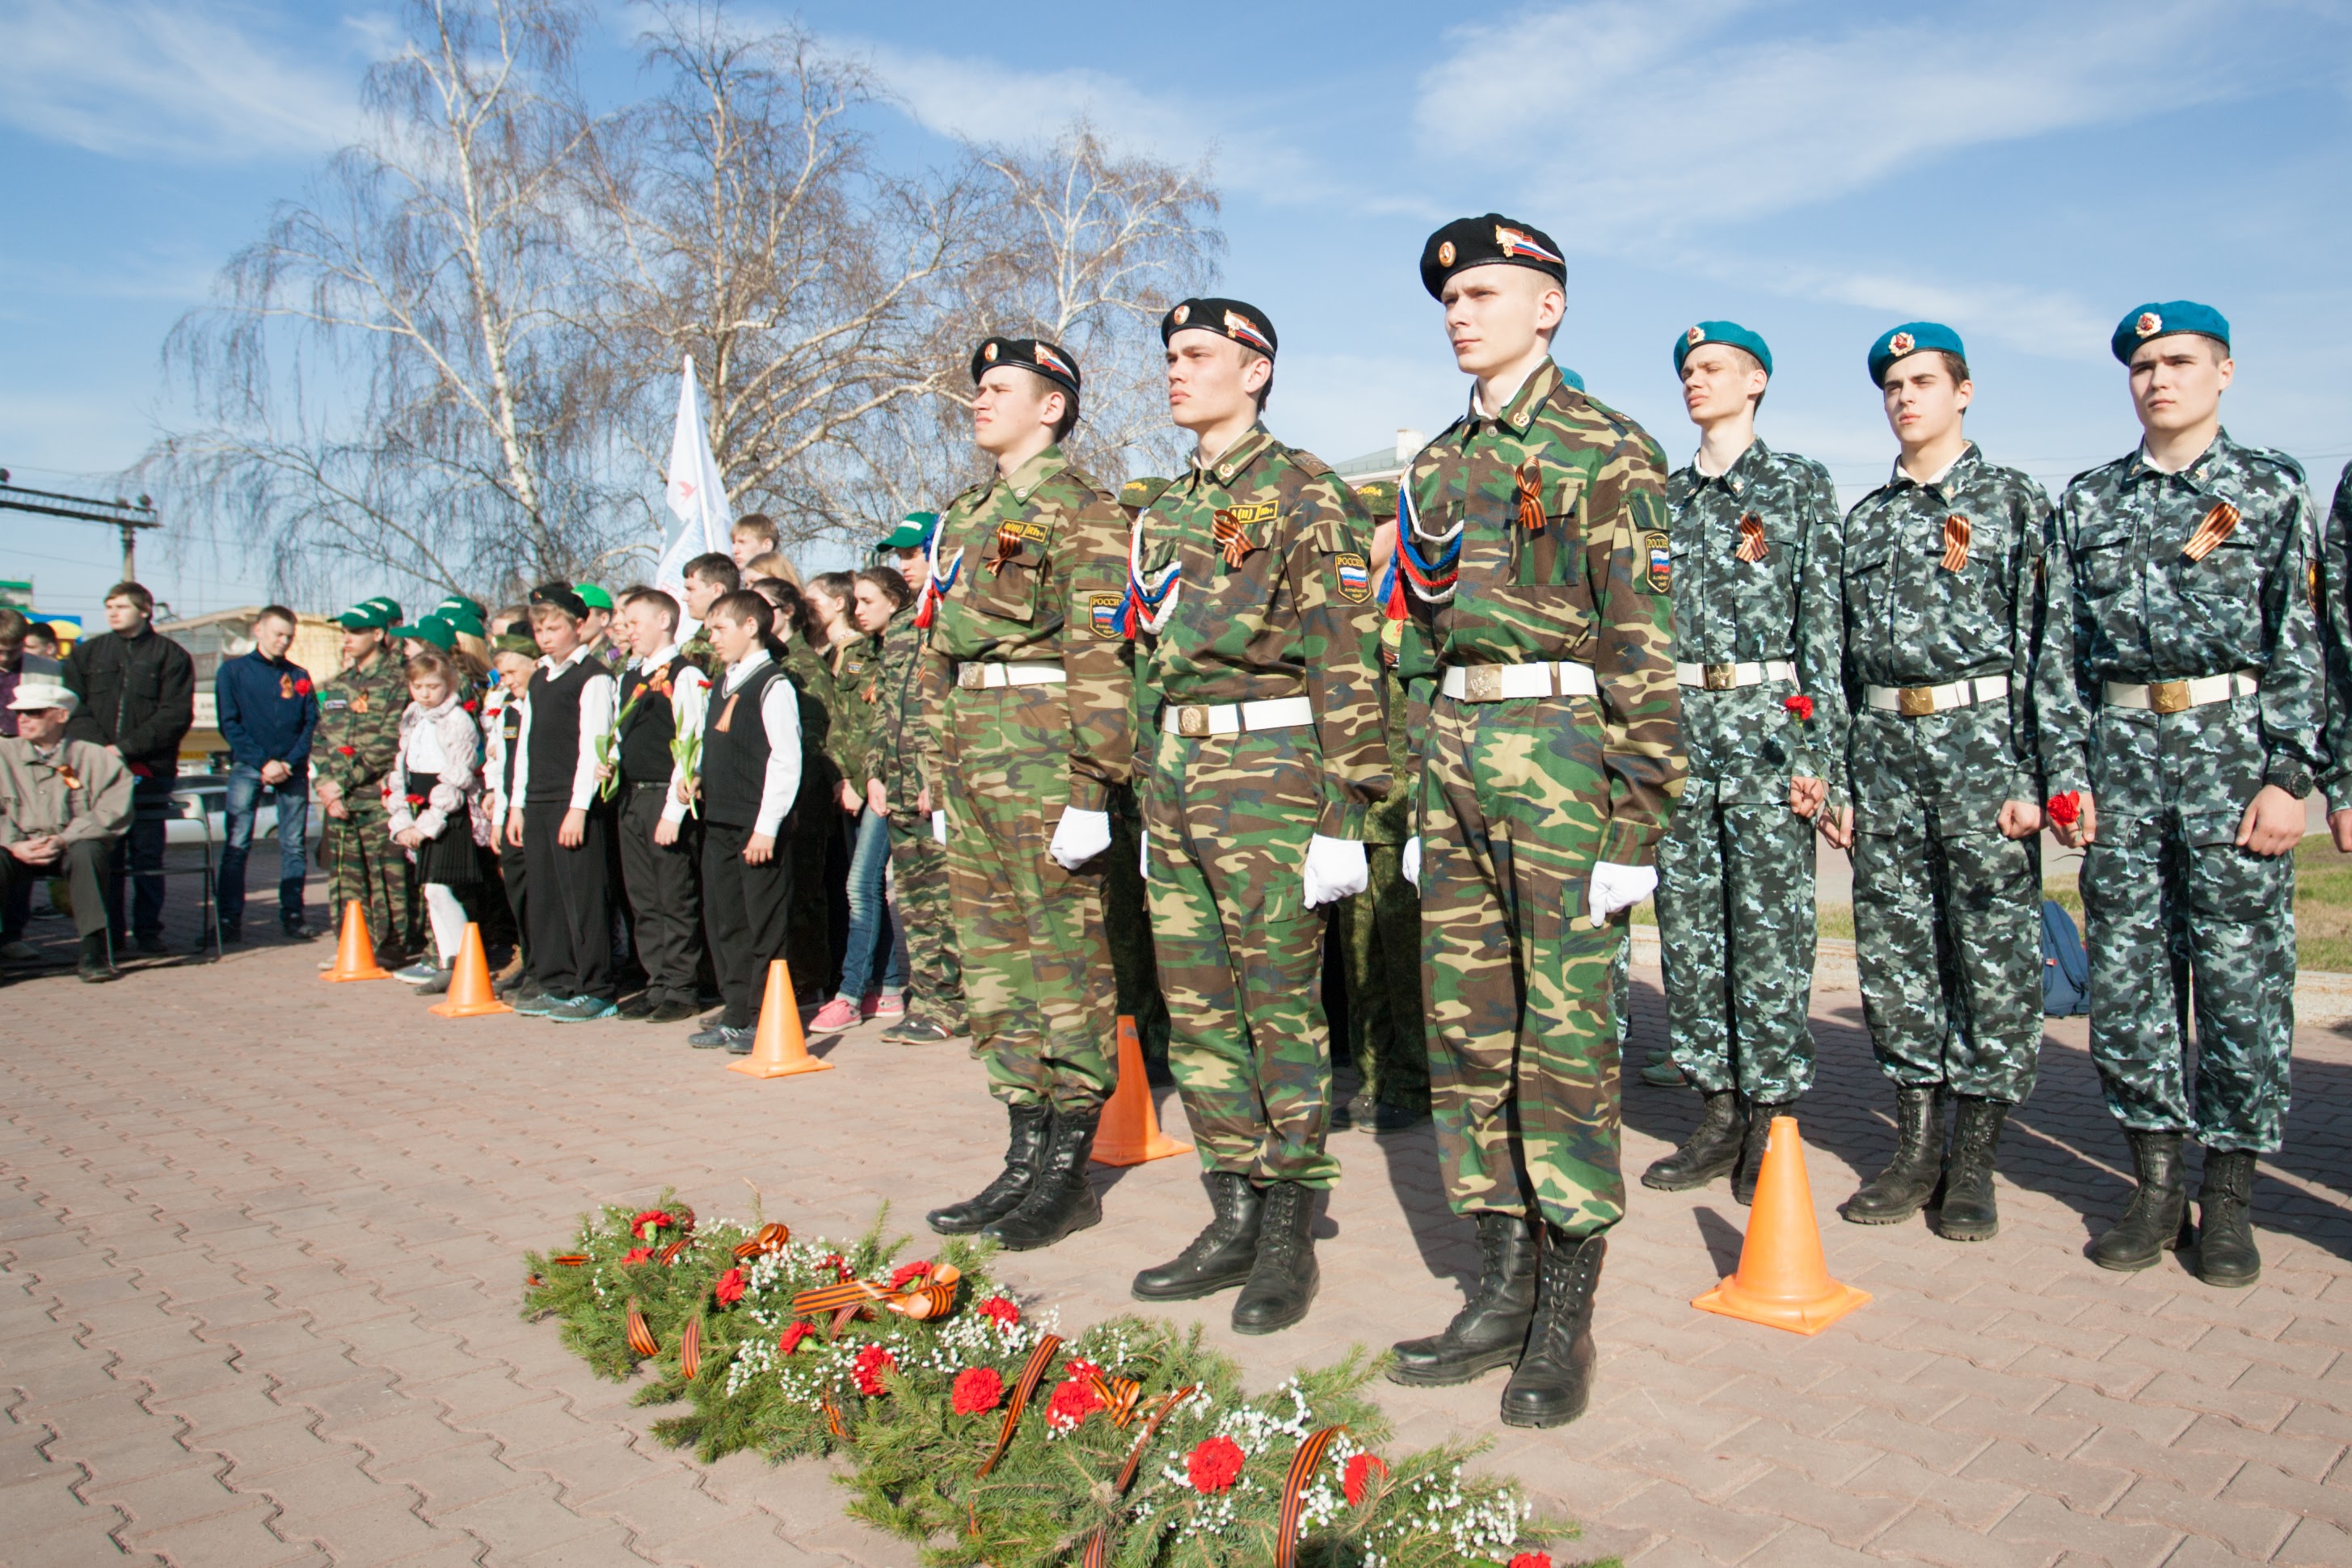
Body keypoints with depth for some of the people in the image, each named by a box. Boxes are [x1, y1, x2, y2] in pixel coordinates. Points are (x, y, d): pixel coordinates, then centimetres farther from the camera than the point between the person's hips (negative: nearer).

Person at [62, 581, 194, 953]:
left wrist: (126, 748, -14)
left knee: (147, 854, 1)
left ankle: (148, 930, 7)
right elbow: (73, 707, 6)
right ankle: (109, 932, 8)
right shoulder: (86, 654, 15)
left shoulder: (170, 655, 5)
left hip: (151, 772, -2)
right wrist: (100, 748, -11)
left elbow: (176, 715, -5)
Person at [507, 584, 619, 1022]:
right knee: (543, 897, 10)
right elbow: (525, 744, 20)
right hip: (537, 801, 8)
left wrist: (579, 807, -17)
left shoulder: (593, 677, -7)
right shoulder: (538, 680, 17)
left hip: (576, 803, -8)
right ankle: (556, 985, 19)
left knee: (582, 895, -5)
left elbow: (592, 744, -13)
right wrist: (518, 804, 16)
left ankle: (594, 990, 2)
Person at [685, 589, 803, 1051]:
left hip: (758, 827, -9)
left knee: (764, 924, -1)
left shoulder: (773, 685, -10)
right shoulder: (720, 687, 17)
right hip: (719, 822, 9)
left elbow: (786, 759, -15)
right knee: (723, 922, 12)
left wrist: (767, 827, -18)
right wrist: (698, 776, 5)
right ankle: (736, 1014, 21)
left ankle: (763, 1019, 6)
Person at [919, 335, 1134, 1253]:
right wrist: (941, 778, 18)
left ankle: (1070, 1174, 7)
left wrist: (1092, 790, -19)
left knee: (1067, 957, -2)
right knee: (992, 958, 10)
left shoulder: (1078, 508, -5)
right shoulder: (965, 516, 21)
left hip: (1045, 754, -9)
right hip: (972, 756, 9)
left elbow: (1100, 657, -13)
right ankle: (1026, 1158, 20)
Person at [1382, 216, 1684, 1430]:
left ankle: (1566, 1316, 10)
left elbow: (1643, 647, -8)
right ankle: (1503, 1291, 20)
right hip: (1452, 755, 7)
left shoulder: (1606, 450, -2)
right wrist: (1419, 801, 16)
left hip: (1561, 755, -7)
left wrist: (1634, 823, -14)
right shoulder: (1437, 464, 18)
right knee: (1465, 1028, 8)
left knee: (1564, 1033, -2)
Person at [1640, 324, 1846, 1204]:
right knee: (1688, 923, 5)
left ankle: (1772, 1123, 8)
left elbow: (1826, 625, -2)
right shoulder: (1665, 495, 16)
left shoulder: (1801, 484, 5)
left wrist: (1818, 749, -10)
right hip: (1676, 725, 4)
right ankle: (1718, 1116, 16)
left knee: (1771, 925, -3)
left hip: (1766, 719, -4)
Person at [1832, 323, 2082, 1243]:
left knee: (1995, 950, 0)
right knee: (1894, 949, 5)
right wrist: (1837, 776, 7)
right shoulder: (1865, 520, 15)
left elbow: (2051, 647, -3)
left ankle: (1974, 1163, 10)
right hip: (1884, 752, 4)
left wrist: (2047, 775, -11)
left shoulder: (2016, 503, 4)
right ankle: (1917, 1148, 16)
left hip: (1983, 740, -4)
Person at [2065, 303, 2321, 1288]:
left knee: (2241, 972, 0)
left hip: (2233, 744, -2)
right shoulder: (2087, 501, 13)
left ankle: (2228, 1199, 12)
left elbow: (2302, 643, 0)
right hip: (2121, 753, 3)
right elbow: (2067, 647, 10)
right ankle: (2155, 1184, 15)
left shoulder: (2272, 487, 6)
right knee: (2128, 971, 4)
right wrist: (2068, 770, 2)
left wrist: (2289, 774, -8)